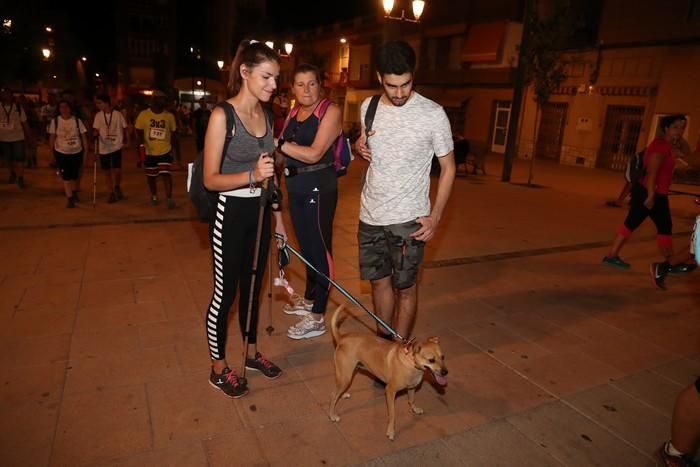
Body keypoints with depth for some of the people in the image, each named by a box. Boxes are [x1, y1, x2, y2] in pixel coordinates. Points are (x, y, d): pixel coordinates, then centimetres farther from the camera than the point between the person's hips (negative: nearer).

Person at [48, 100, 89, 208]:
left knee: (75, 175, 13)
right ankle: (69, 198, 2)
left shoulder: (77, 120, -5)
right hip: (61, 153, -1)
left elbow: (83, 136, -1)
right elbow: (52, 137, 1)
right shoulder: (55, 121, -5)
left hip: (77, 152, 1)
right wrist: (52, 153, 0)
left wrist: (86, 151, -5)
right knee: (66, 176, -5)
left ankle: (74, 193, 38)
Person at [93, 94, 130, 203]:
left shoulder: (118, 114, -7)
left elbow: (125, 128, 3)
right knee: (108, 171, 8)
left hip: (116, 146, -3)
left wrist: (127, 142, 1)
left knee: (116, 170, -11)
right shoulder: (98, 115, 1)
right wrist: (95, 135, -18)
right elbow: (96, 130, 4)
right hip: (104, 148, 3)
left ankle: (117, 187, 19)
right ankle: (112, 193, 21)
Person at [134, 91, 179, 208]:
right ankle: (154, 196, 34)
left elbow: (173, 134, 5)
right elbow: (139, 134, -3)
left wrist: (177, 150, 4)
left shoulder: (169, 116, -3)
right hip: (149, 152, 1)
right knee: (150, 176, 13)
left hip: (165, 151, -1)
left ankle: (170, 199, -8)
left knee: (166, 174, -13)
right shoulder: (143, 114, -7)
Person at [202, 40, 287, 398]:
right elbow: (210, 179, -15)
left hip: (260, 211, 7)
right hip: (231, 212, -7)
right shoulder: (222, 116, -14)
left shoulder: (266, 114, 7)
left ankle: (252, 352, 37)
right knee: (226, 291, 5)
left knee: (253, 285, 18)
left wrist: (278, 218, 16)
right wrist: (251, 176, -31)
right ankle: (218, 368, 24)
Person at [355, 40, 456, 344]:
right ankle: (383, 342, 32)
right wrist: (360, 145, -4)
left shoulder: (433, 114, -12)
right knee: (379, 280, 15)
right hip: (370, 214, 5)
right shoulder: (368, 107, 2)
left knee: (404, 285, 5)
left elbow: (448, 168, -5)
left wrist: (435, 217, -12)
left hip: (408, 218, -5)